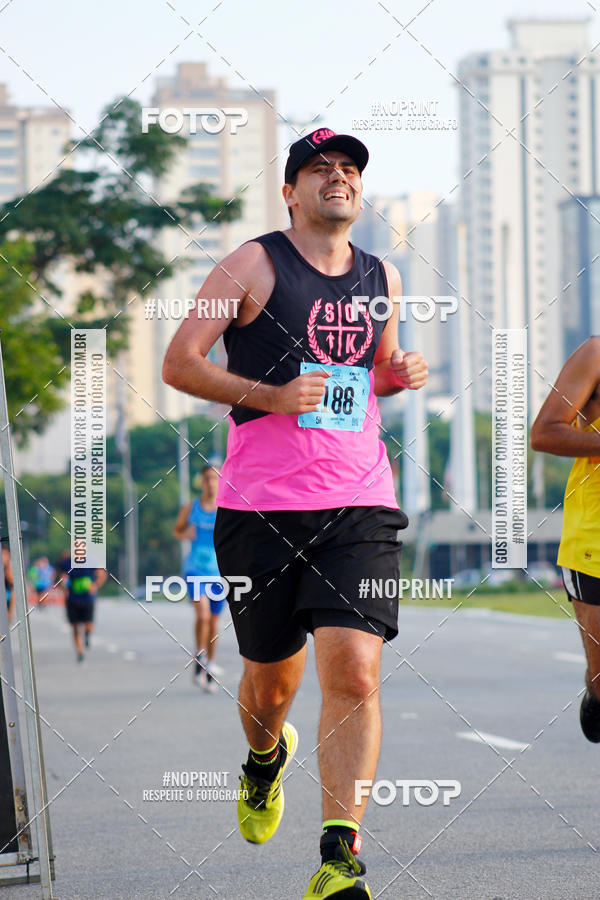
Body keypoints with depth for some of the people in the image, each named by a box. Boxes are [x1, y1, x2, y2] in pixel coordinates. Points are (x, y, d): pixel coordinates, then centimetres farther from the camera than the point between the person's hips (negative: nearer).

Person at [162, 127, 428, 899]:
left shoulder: (382, 280, 15)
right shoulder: (254, 265, 0)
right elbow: (178, 362, -2)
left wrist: (399, 376, 8)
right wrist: (270, 395, -14)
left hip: (361, 506, 2)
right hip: (261, 507, -2)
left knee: (355, 672, -15)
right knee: (271, 679, 10)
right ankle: (265, 761, 47)